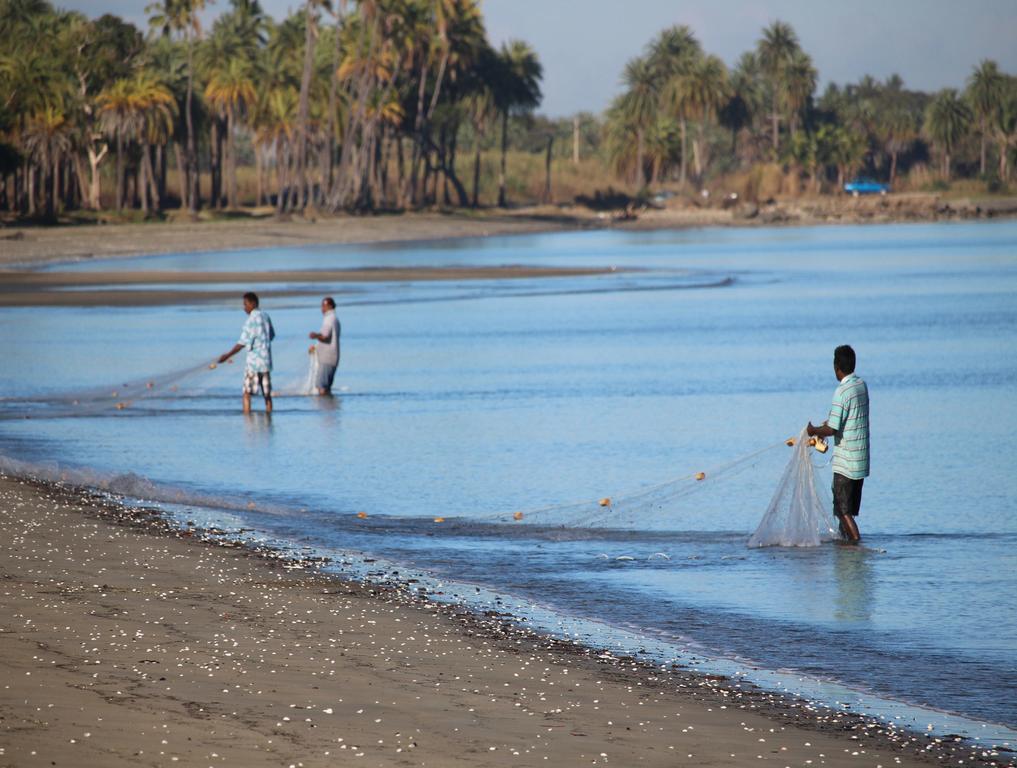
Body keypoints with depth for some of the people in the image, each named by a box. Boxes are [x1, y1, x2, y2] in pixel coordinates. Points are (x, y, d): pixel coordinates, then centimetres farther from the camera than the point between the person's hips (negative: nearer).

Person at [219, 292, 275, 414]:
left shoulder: (251, 320, -14)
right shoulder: (265, 317, 8)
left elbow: (242, 343, -17)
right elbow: (272, 335, 23)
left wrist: (228, 355, -13)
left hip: (253, 362, -7)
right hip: (266, 362, 7)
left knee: (247, 394, -3)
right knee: (267, 394, 10)